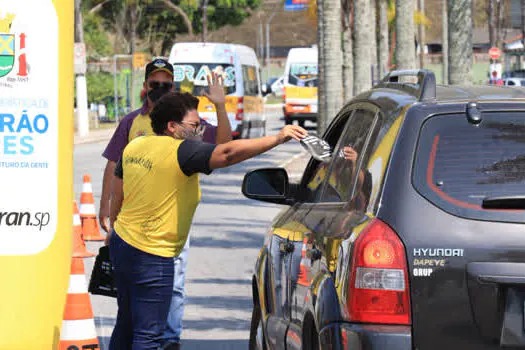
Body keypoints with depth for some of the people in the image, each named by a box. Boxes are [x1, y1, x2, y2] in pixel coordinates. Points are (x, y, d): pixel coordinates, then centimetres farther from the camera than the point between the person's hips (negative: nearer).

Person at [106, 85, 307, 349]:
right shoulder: (181, 152, -20)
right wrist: (278, 139, -34)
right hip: (151, 257, -9)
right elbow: (228, 153, -33)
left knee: (127, 324, 22)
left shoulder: (134, 146, 6)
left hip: (122, 242, 9)